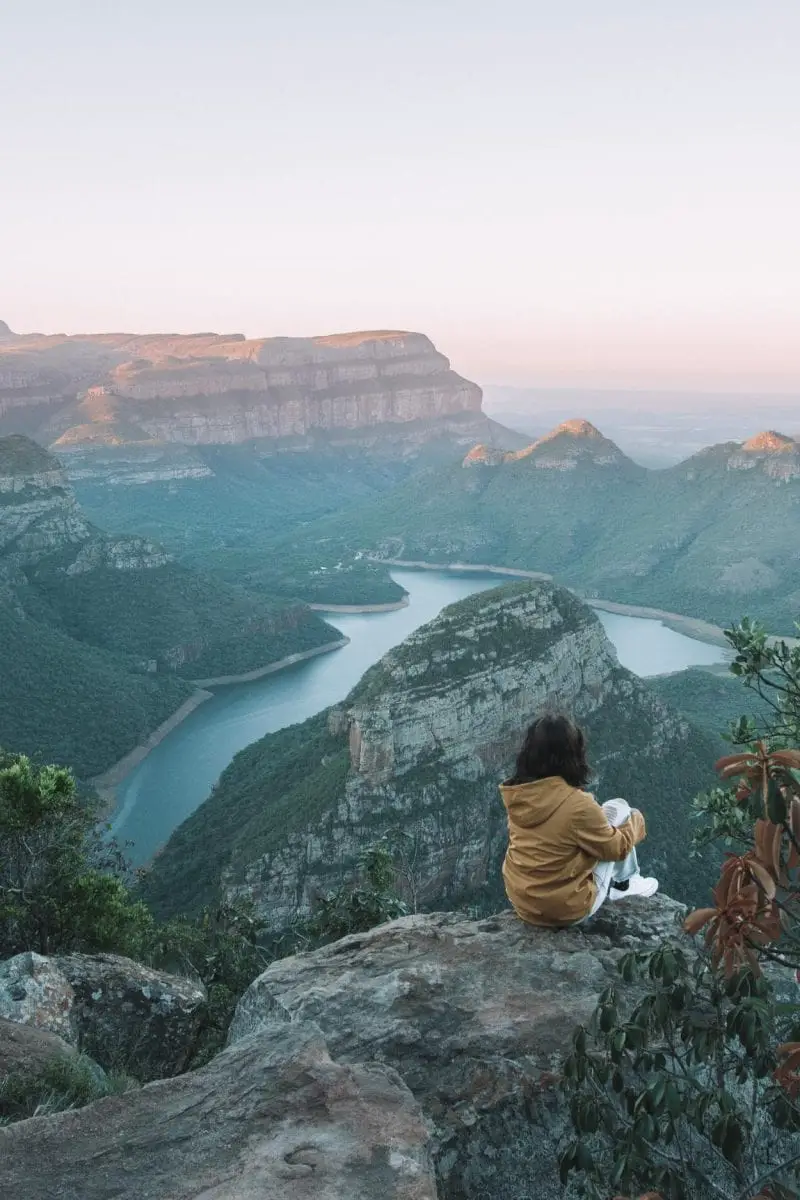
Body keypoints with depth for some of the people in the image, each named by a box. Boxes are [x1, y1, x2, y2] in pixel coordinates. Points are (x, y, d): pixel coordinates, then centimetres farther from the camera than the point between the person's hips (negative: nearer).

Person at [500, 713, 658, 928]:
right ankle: (624, 884, 25)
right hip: (567, 910, -6)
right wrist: (636, 821, 10)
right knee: (617, 808, 6)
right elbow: (618, 848, -9)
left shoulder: (516, 794, -8)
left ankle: (612, 887, 35)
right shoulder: (577, 804, -26)